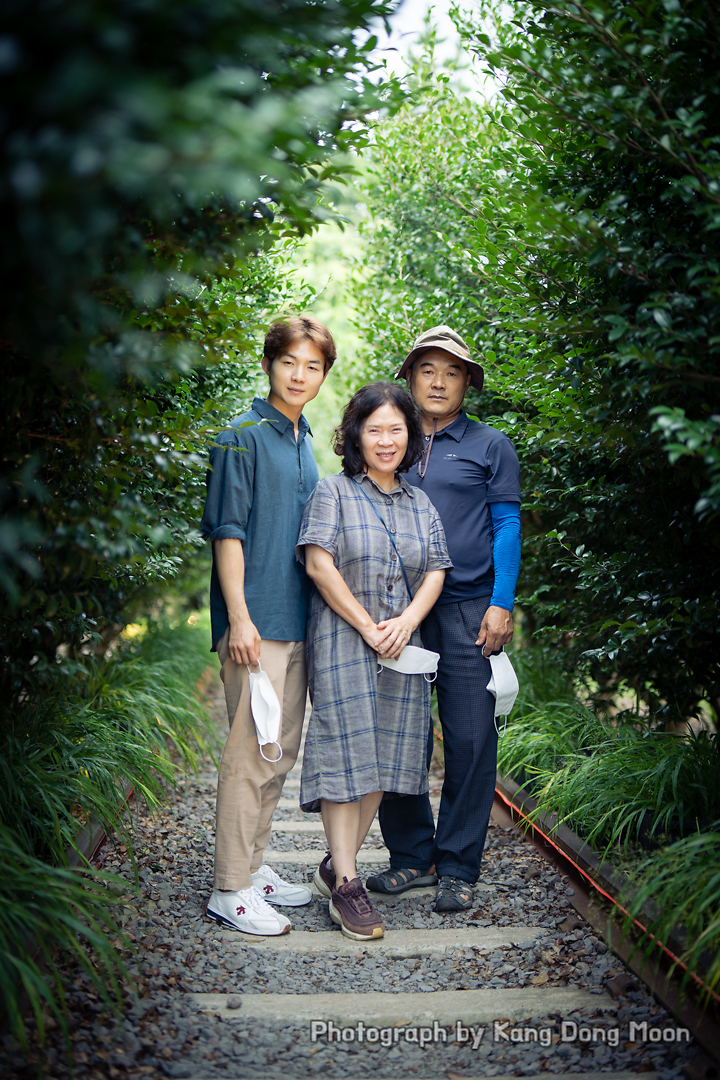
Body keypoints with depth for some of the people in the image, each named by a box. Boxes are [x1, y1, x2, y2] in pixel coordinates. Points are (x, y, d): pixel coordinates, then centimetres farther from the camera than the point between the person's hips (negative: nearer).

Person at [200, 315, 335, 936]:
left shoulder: (304, 445, 17)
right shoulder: (244, 437, -5)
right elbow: (228, 531, -11)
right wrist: (238, 617, -17)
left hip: (299, 622, 8)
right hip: (256, 622, -8)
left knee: (282, 753, 12)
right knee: (251, 753, -7)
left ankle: (253, 867, 23)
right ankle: (230, 890, -1)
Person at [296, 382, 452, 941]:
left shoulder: (421, 503, 15)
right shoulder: (333, 492, 0)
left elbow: (435, 572, 8)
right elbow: (319, 564, -10)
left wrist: (406, 622, -10)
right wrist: (368, 628, -12)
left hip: (402, 646, 5)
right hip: (343, 642, -5)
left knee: (384, 758, 5)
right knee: (347, 753, -9)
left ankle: (339, 863, 17)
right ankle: (345, 883, -6)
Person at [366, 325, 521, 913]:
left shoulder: (491, 446, 8)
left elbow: (507, 527, 4)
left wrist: (501, 605, -6)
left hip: (468, 608, -3)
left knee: (470, 740, -3)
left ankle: (458, 868, 7)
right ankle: (412, 855, 17)